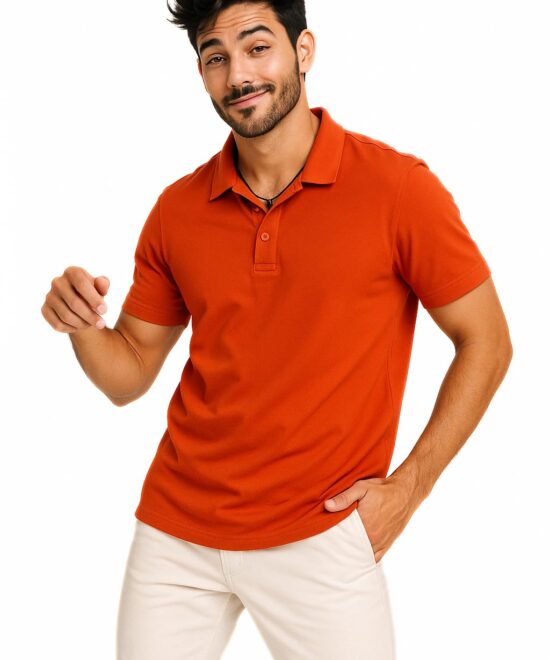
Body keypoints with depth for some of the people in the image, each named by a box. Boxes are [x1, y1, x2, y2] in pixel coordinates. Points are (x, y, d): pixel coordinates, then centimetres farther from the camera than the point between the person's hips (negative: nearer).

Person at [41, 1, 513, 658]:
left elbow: (485, 343, -4)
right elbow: (129, 373, 8)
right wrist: (83, 326, -14)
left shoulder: (397, 187, -11)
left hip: (319, 538, -3)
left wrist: (406, 488, -9)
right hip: (175, 530, 4)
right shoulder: (177, 210, 1)